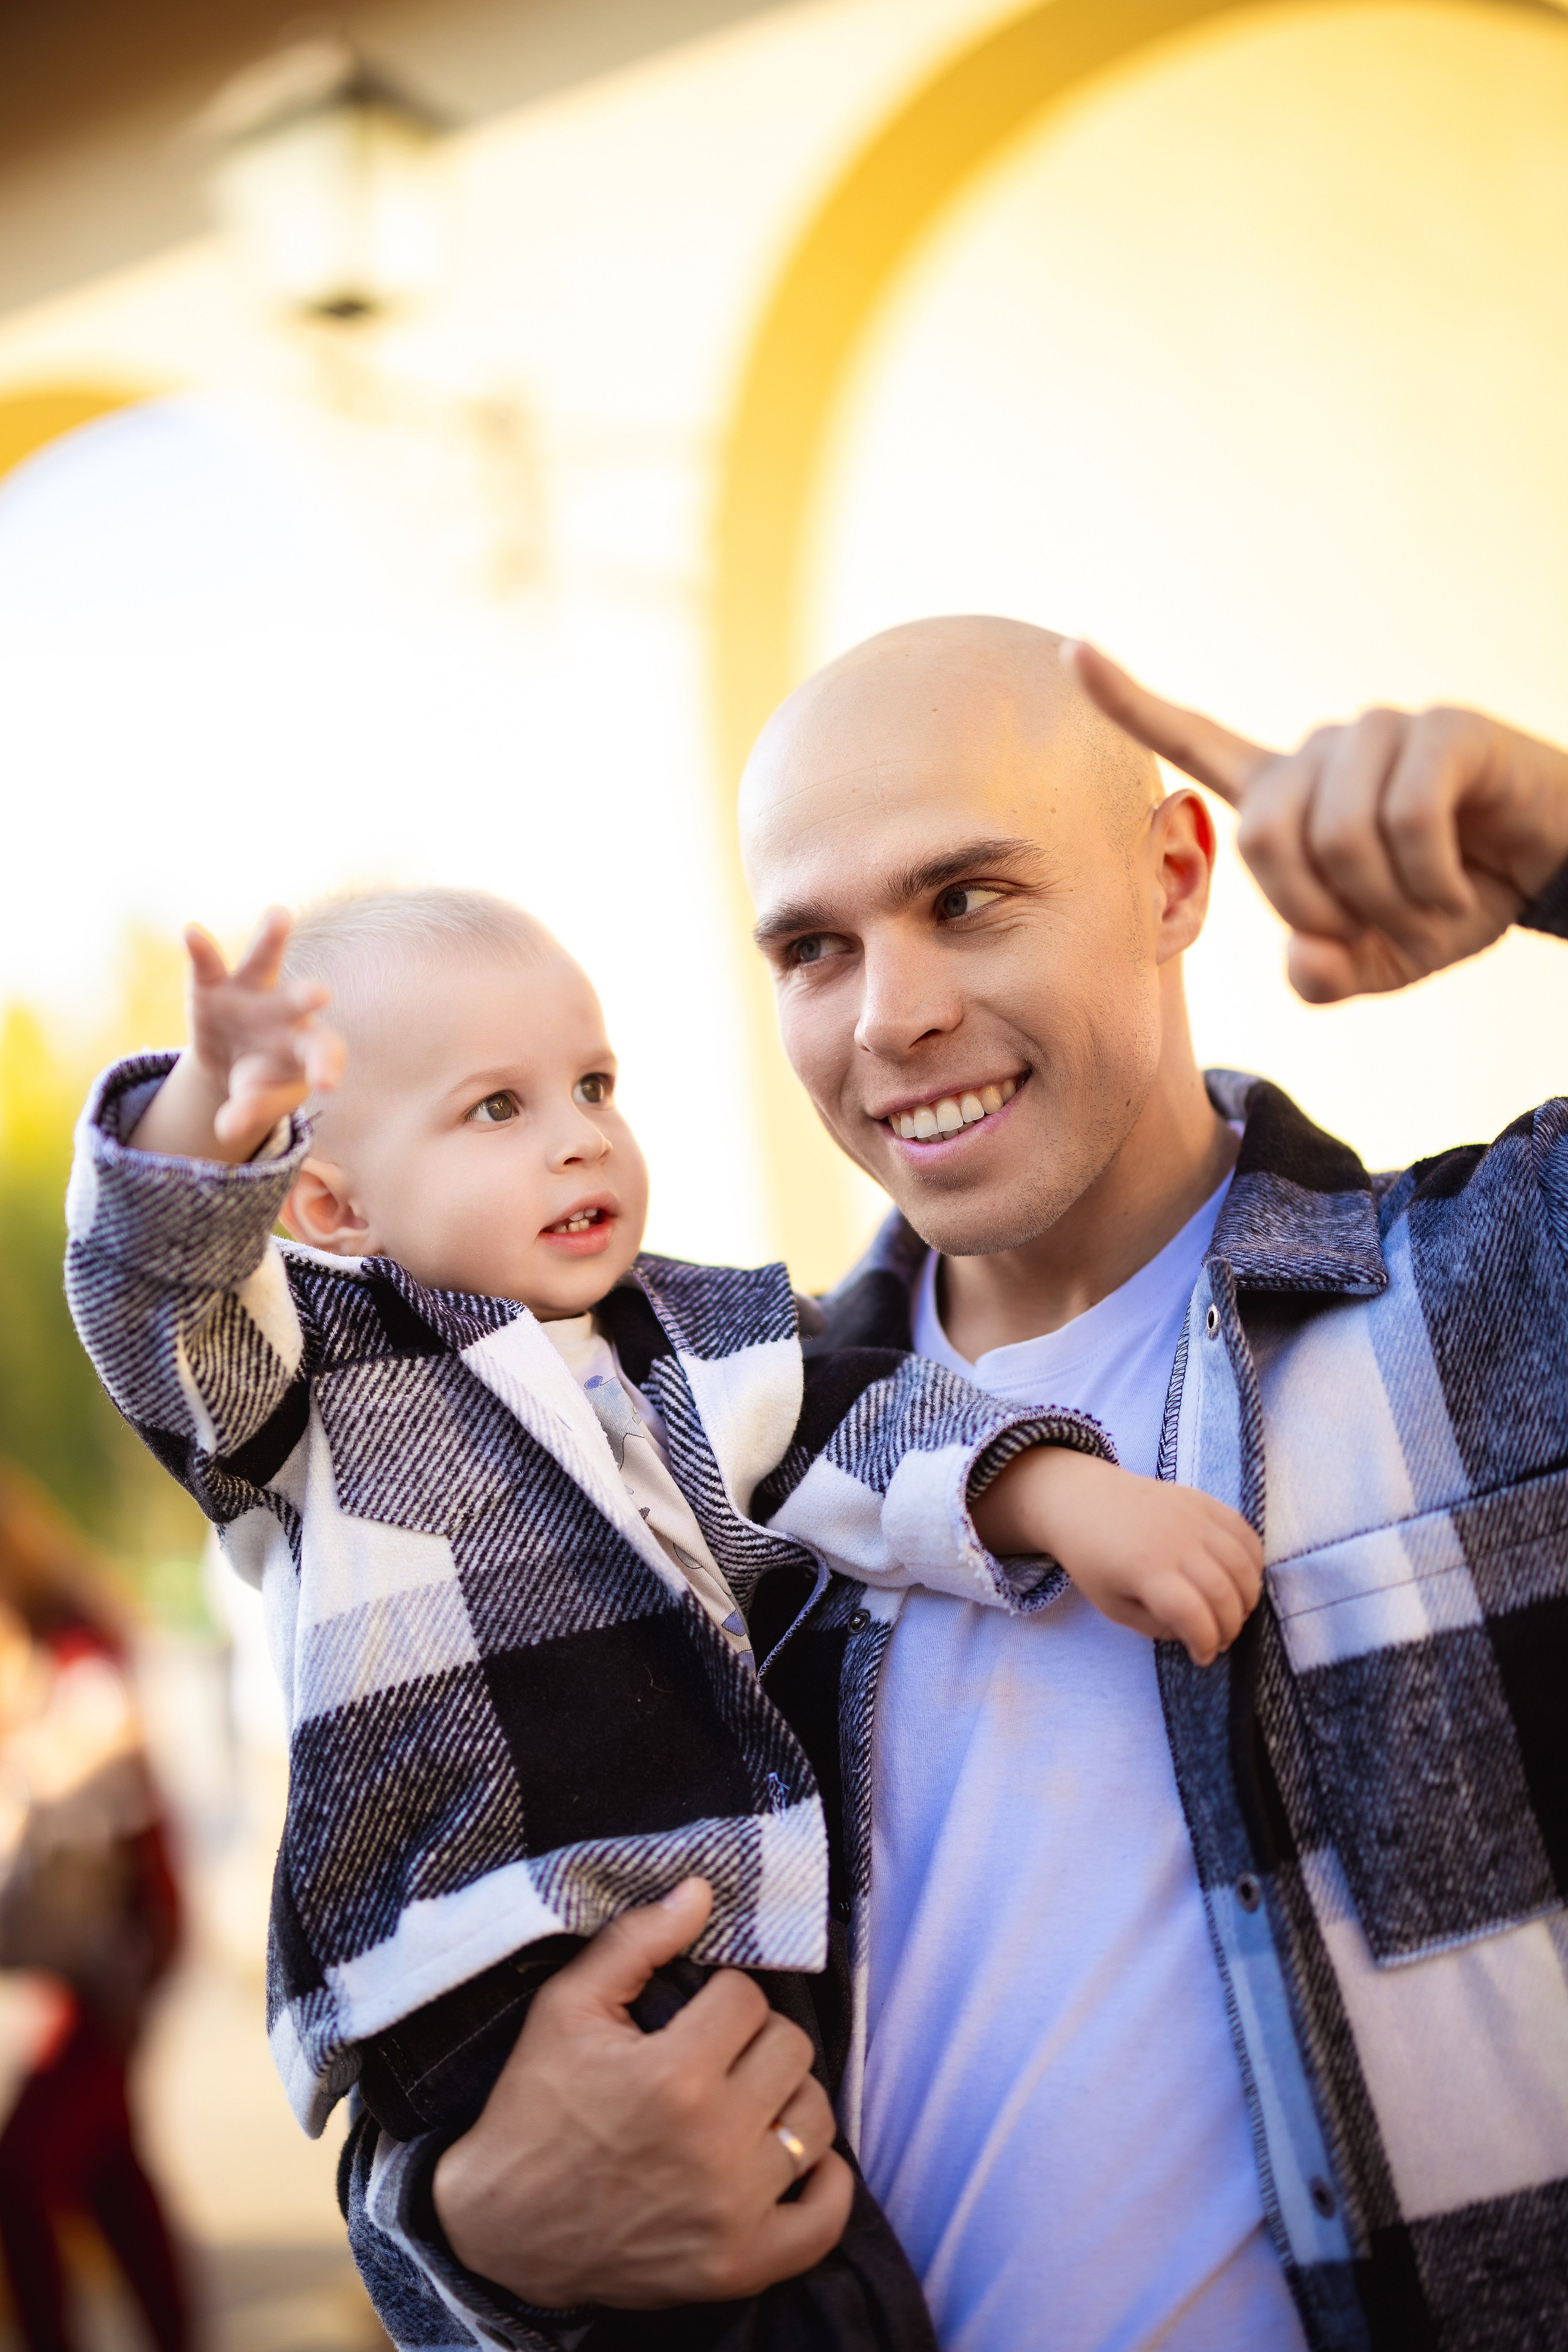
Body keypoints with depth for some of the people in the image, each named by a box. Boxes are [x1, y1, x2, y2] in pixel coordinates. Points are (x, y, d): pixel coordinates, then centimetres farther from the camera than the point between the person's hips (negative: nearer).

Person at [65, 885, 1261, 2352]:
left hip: (738, 1962, 6)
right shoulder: (313, 1363, 4)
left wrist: (1060, 1494, -5)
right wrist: (213, 1117, -34)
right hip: (480, 2009, -5)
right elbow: (150, 1298, -13)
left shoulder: (702, 1341, 19)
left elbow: (875, 1436, 15)